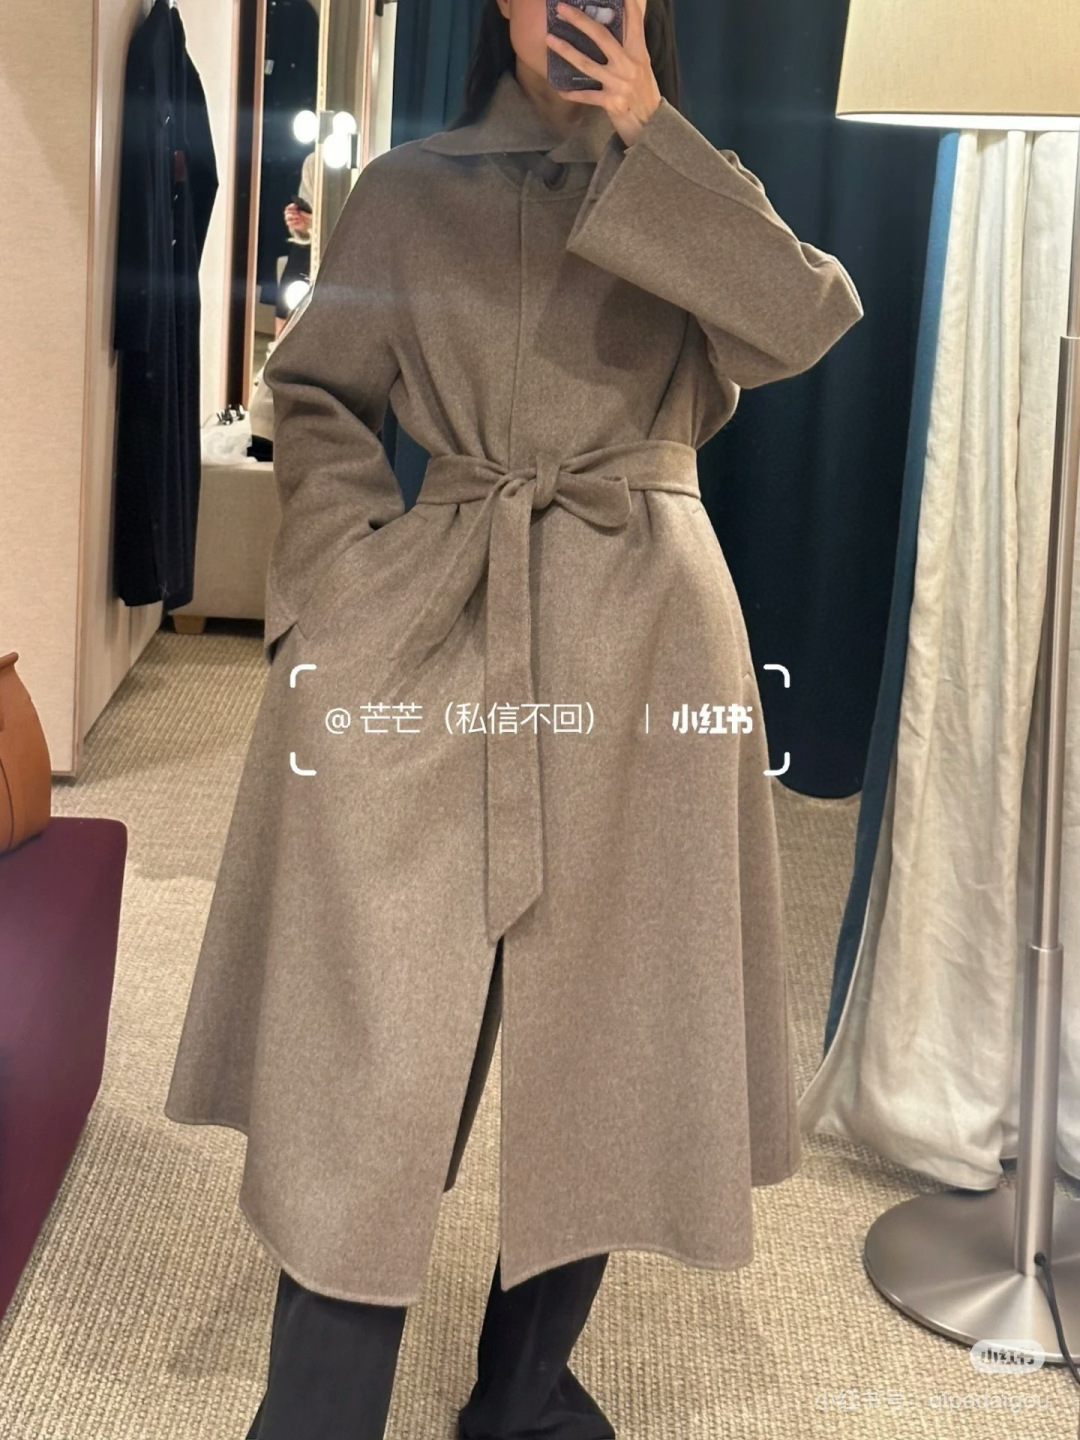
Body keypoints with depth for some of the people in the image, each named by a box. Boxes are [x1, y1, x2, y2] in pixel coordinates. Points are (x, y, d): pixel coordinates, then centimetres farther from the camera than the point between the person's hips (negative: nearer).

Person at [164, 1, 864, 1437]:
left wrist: (645, 142, -9)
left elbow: (806, 320, -7)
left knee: (602, 1031, 7)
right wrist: (344, 587, -9)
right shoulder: (409, 191, 10)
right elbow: (319, 396, 6)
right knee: (377, 1043, -3)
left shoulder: (694, 195, 13)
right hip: (437, 634, -1)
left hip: (643, 643, 2)